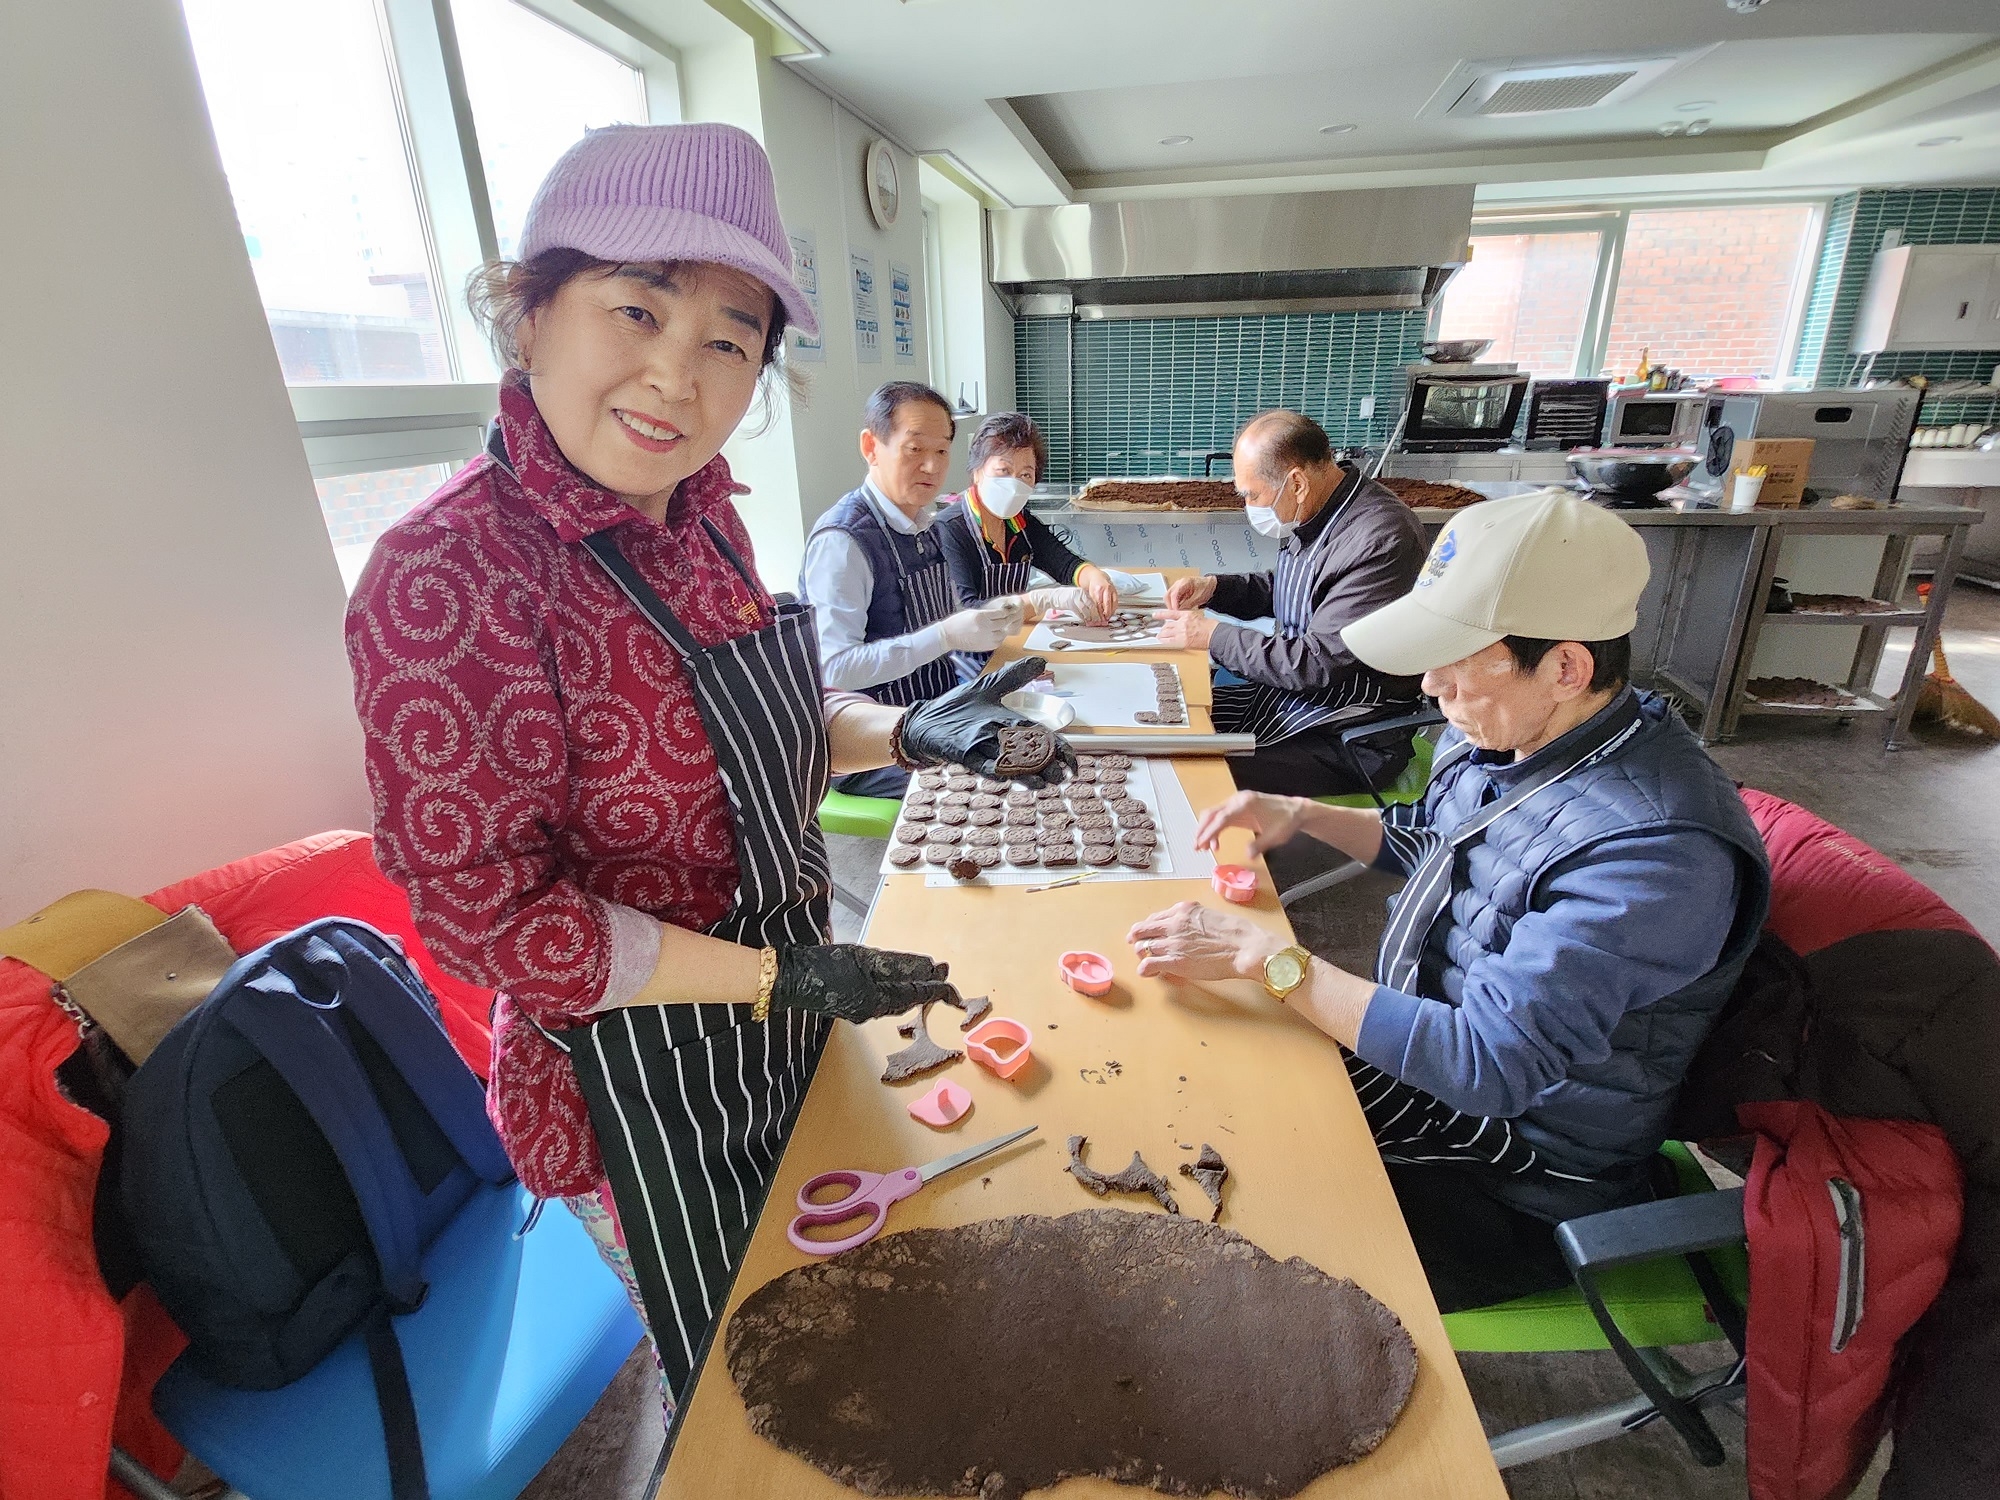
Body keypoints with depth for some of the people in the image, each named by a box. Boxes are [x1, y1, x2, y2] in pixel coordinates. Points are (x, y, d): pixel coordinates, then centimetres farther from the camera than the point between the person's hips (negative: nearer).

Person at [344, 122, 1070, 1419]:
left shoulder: (698, 512, -4)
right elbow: (484, 911, -24)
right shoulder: (451, 574, -27)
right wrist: (786, 978, -22)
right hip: (644, 1081, -7)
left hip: (773, 1022, 8)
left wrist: (911, 735, -9)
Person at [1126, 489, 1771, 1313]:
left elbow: (1488, 1066, -34)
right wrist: (1302, 814, -1)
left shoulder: (1654, 848, -32)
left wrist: (1262, 954, -31)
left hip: (1515, 1173, -7)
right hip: (1423, 1041, 8)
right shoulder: (1508, 729, -6)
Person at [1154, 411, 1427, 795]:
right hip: (1292, 689, 10)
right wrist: (1213, 587, 6)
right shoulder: (1312, 514, 6)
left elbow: (1316, 663, -25)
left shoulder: (1379, 540, -24)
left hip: (1353, 736, -9)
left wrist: (1215, 636, -16)